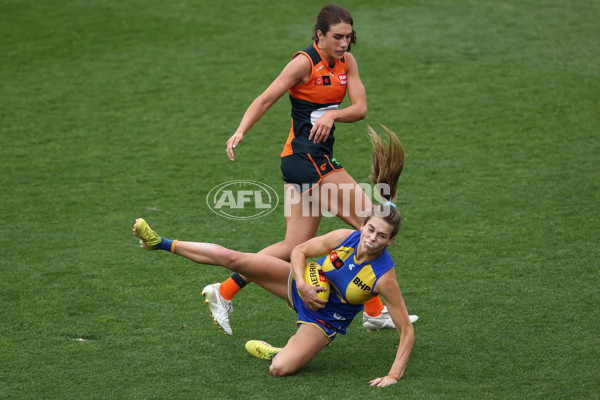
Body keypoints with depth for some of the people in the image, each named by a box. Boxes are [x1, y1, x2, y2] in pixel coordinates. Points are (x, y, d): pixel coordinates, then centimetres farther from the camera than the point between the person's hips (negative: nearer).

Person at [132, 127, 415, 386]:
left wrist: (394, 375, -30)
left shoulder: (384, 277, -30)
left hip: (323, 323, -3)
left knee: (279, 369, -26)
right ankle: (161, 244, 11)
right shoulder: (345, 238, -20)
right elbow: (300, 251, -5)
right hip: (302, 285, 3)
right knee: (230, 258, -7)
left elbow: (407, 330, -24)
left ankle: (276, 353, 13)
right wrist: (302, 284, -22)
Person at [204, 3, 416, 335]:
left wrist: (333, 114, -18)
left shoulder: (346, 61, 9)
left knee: (296, 247, 7)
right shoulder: (305, 62, -12)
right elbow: (265, 100, -13)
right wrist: (240, 132, -27)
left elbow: (360, 109, 2)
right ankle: (375, 312, -2)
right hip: (306, 156, -8)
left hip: (319, 157, 8)